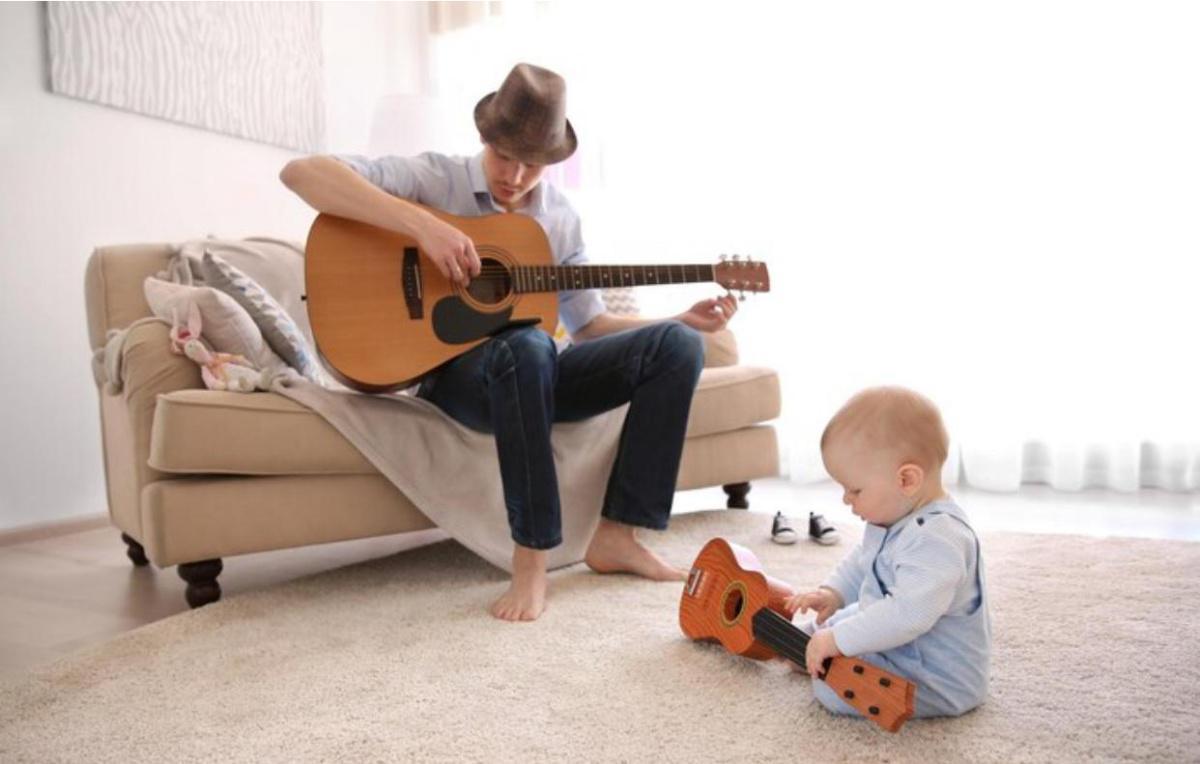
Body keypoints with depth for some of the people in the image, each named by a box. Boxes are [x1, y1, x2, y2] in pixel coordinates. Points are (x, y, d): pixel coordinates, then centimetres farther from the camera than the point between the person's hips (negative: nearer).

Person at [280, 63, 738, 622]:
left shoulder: (561, 218, 9)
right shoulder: (438, 179, -6)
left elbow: (588, 324, 13)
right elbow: (301, 172, -19)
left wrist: (684, 319, 2)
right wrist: (421, 223, -31)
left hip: (531, 370, 6)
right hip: (454, 370, -5)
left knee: (676, 347, -11)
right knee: (526, 346, -40)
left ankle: (617, 537, -13)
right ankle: (531, 558, -29)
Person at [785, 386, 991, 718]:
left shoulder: (936, 538, -33)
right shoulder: (895, 517, 2)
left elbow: (908, 614, -42)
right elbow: (862, 562, 19)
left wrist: (838, 640, -36)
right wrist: (833, 593, 4)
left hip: (939, 682, -10)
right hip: (891, 641, 10)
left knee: (832, 684, -24)